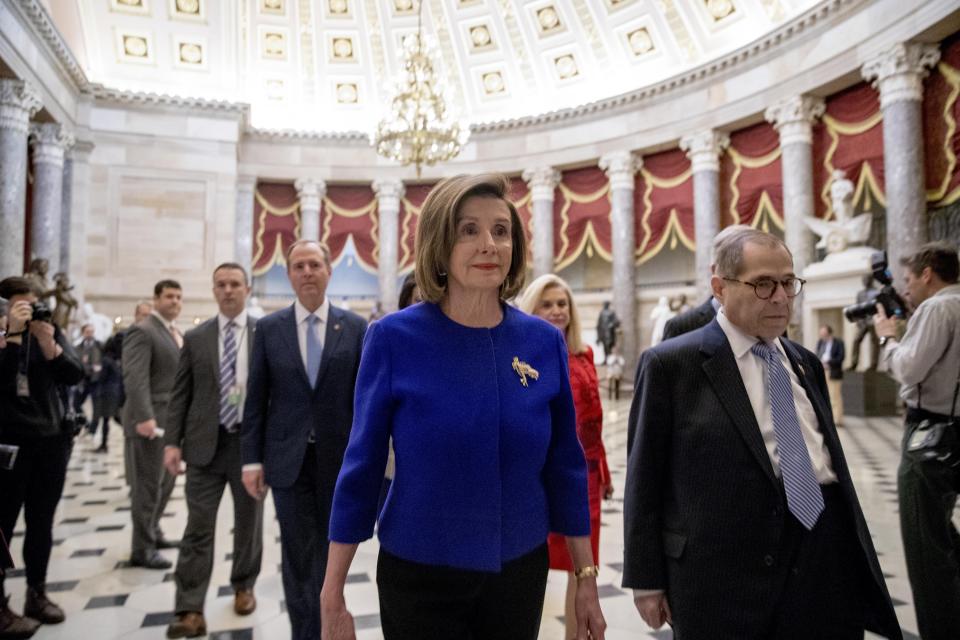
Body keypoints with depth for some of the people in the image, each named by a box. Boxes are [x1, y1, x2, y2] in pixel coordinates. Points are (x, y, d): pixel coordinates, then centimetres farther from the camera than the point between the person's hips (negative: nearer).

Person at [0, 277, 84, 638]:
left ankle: (37, 594, 24)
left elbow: (75, 375, -5)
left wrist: (50, 346, -20)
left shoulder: (50, 332, 5)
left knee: (42, 523, 11)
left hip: (51, 440, 4)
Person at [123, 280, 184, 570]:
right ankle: (142, 549, 9)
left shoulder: (177, 332, 16)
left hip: (173, 419, 9)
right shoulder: (142, 331, -12)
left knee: (166, 480, 17)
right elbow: (135, 378, -21)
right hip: (151, 419, -9)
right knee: (149, 484, -1)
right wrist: (145, 417, -28)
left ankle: (152, 532, 32)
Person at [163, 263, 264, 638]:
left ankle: (243, 586, 33)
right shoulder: (195, 338, 5)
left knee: (248, 523, 14)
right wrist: (172, 441, -3)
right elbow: (180, 394, 5)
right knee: (198, 528, 1)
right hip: (205, 444, 1)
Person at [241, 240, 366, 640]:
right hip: (288, 460, 0)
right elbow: (256, 399, 2)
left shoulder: (355, 327, -1)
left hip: (338, 459, 0)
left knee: (331, 555, 15)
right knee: (298, 558, 8)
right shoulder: (269, 329, 2)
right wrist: (252, 459, -2)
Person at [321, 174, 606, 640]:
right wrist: (332, 598, -5)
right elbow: (361, 467, -9)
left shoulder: (545, 342, -6)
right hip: (418, 576, -2)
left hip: (520, 572, 3)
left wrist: (586, 577, 4)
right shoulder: (393, 337, -14)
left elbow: (564, 467, 1)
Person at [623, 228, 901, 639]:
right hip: (723, 572, -5)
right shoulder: (670, 364, -8)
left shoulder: (806, 363, 13)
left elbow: (833, 458, 18)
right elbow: (644, 478, -6)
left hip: (827, 563, 6)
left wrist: (854, 556, 19)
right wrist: (646, 579, -6)